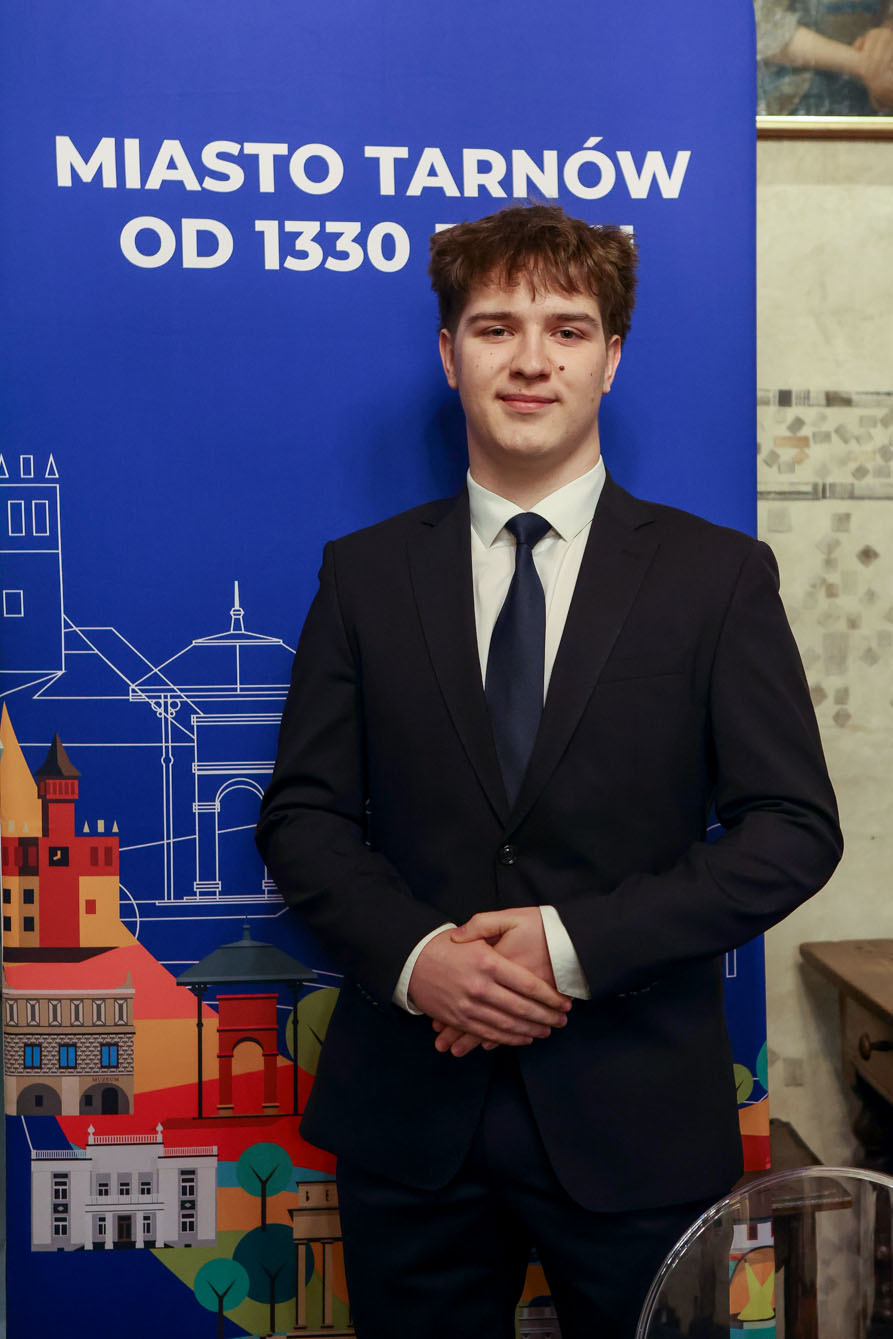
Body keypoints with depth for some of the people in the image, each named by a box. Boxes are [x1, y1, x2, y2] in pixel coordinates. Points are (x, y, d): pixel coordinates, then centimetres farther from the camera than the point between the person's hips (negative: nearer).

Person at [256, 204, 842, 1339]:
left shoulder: (720, 575, -2)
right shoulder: (365, 574, 3)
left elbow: (795, 828, -6)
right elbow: (301, 812, 2)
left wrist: (576, 944, -16)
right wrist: (415, 954, -16)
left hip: (633, 1116, -1)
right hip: (410, 1109, 2)